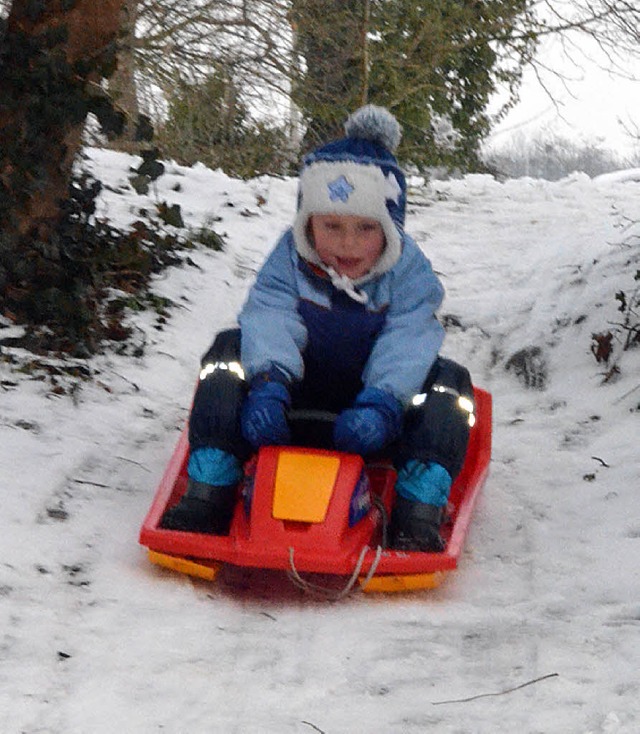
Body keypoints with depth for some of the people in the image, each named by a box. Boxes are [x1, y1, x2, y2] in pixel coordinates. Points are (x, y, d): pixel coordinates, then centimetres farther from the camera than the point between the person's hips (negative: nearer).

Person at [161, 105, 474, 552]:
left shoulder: (408, 271, -10)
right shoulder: (290, 259, -8)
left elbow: (408, 342, -24)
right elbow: (269, 318, -24)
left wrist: (382, 401, -44)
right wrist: (269, 383, -45)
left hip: (375, 389, 0)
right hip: (298, 387, 1)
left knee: (447, 382, -25)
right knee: (232, 349, -21)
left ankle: (419, 515, -35)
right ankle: (208, 494, -26)